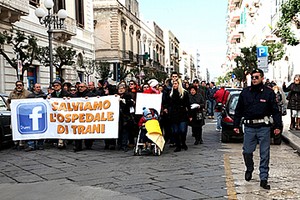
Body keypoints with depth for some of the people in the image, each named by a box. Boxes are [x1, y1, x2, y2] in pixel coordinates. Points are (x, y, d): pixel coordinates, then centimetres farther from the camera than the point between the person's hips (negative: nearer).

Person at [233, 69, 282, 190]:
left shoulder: (269, 92, 0)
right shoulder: (245, 92, 6)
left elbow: (275, 110, 1)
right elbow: (238, 110, 11)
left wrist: (277, 126, -4)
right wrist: (236, 125, 10)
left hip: (264, 127, -2)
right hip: (249, 127, 2)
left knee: (264, 154, 2)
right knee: (247, 152, 7)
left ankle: (263, 179, 9)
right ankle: (249, 169, 34)